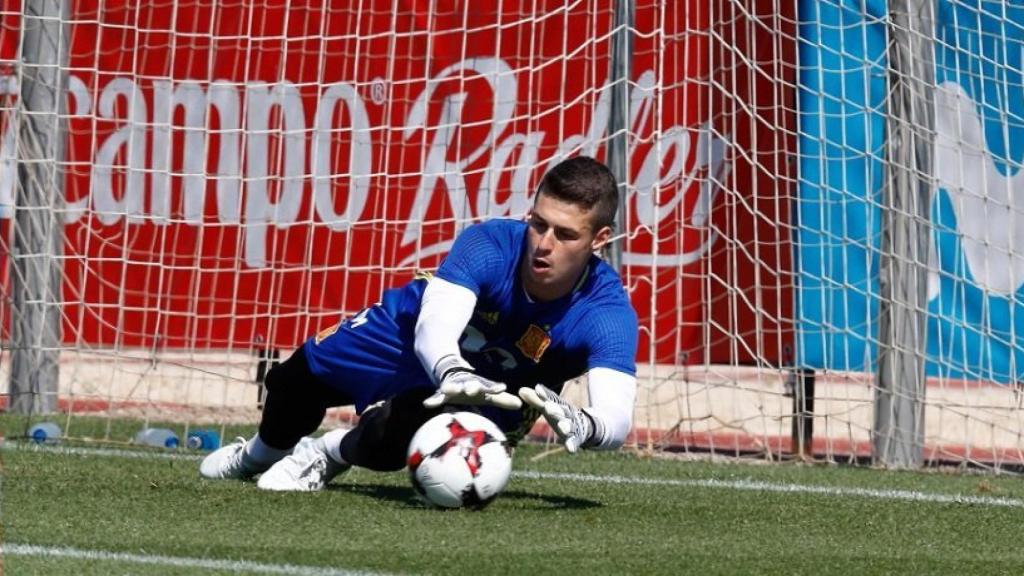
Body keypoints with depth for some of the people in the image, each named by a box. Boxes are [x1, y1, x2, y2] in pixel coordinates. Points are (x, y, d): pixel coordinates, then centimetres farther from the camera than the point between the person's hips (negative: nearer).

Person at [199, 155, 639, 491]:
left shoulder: (607, 310, -36)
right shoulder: (489, 244, -36)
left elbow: (617, 419, -48)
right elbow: (435, 328, -46)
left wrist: (580, 423, -72)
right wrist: (452, 372, -69)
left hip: (489, 393, -2)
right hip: (412, 334, 2)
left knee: (388, 440, -30)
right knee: (295, 379, 17)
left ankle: (332, 454, 10)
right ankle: (263, 453, 56)